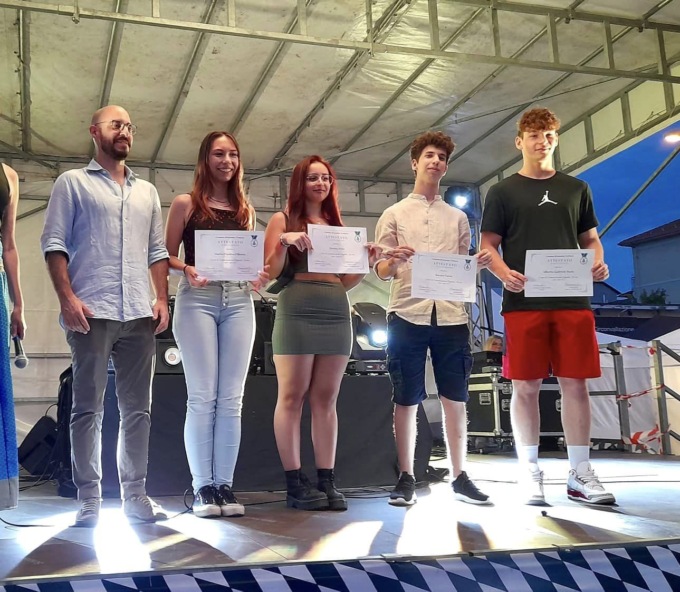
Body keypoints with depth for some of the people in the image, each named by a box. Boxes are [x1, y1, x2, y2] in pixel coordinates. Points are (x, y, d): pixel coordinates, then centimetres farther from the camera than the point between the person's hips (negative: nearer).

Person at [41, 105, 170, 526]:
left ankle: (135, 494, 10)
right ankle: (89, 499, 2)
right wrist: (67, 297, -12)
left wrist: (162, 298, 6)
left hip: (140, 316, 4)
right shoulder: (73, 183, 8)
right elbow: (54, 244, 0)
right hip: (92, 313, -4)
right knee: (88, 408, -3)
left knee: (138, 408, 4)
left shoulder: (147, 192, 21)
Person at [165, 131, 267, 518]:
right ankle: (202, 487, 1)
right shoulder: (186, 204, 7)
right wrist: (187, 270, -16)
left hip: (238, 300, 4)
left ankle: (225, 484, 6)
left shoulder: (245, 208, 17)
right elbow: (167, 256, 4)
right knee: (202, 397, -5)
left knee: (231, 399, 1)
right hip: (197, 298, -3)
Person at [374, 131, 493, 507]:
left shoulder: (458, 217, 18)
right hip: (407, 314, -2)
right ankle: (406, 478, 10)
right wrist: (395, 260, -16)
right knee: (406, 401, 1)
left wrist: (477, 265, -5)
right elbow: (381, 272, 6)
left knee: (455, 399, 3)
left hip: (451, 315, 2)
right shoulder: (394, 214, 11)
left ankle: (460, 477, 12)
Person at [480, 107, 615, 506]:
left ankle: (580, 473, 11)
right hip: (523, 302, -2)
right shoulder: (503, 192, 9)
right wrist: (504, 273, -15)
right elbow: (489, 245, 5)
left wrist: (599, 263, -3)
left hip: (573, 299, 2)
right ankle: (531, 473, 9)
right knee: (526, 386, 0)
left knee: (576, 383, 2)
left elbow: (590, 238, 19)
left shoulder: (576, 188, 17)